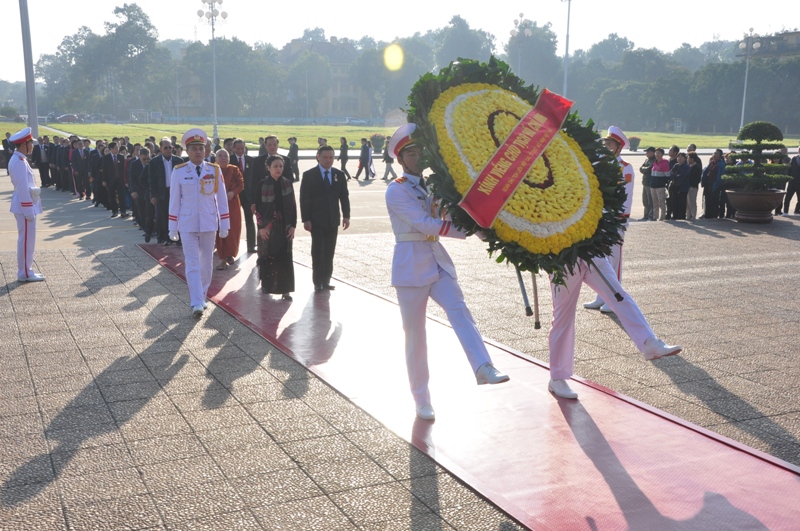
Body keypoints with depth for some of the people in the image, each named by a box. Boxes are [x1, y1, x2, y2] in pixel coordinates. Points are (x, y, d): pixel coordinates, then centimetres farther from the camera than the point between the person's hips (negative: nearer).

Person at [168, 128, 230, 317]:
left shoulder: (215, 170, 0)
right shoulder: (178, 172, -4)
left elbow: (222, 199, 3)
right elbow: (174, 201, 0)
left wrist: (224, 225, 2)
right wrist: (172, 228, 0)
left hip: (209, 224, 2)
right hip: (188, 224, -2)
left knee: (206, 264, 11)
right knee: (192, 265, -6)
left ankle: (202, 297, 28)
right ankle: (196, 304, -8)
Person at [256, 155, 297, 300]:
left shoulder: (288, 184, 2)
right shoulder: (263, 185, -4)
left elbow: (293, 206, 4)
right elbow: (258, 208, -2)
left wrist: (293, 226, -3)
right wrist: (261, 227, -8)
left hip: (284, 227, 1)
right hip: (267, 227, -1)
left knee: (285, 258, -2)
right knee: (267, 256, 9)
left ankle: (285, 290, 2)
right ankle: (266, 285, 26)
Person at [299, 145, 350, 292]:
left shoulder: (339, 175, 7)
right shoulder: (309, 175, -3)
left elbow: (344, 196, 9)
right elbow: (304, 199, -5)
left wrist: (346, 216, 1)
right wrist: (306, 219, -11)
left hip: (333, 220, 3)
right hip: (316, 220, -3)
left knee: (329, 252, 6)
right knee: (318, 251, -2)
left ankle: (326, 280, 13)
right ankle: (318, 282, 4)